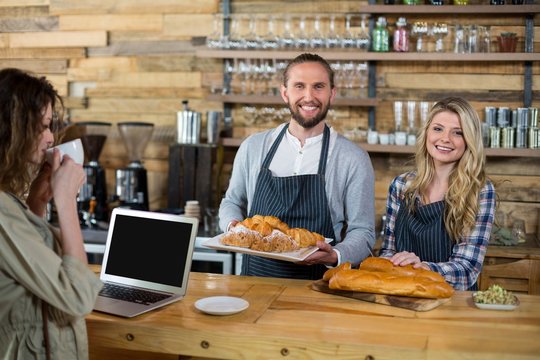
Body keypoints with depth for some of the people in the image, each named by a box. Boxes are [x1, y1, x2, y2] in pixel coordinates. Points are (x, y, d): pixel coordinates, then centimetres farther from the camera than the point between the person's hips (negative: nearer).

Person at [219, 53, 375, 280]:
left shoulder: (353, 159, -1)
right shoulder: (253, 147, 7)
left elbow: (362, 233, 2)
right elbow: (232, 202, 20)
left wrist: (334, 256, -17)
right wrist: (234, 226, 0)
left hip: (315, 284, -2)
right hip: (254, 278, 2)